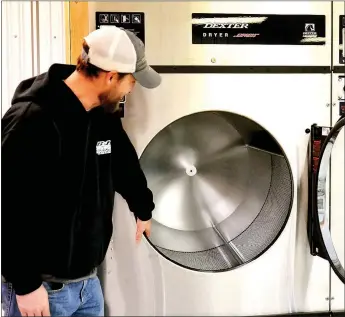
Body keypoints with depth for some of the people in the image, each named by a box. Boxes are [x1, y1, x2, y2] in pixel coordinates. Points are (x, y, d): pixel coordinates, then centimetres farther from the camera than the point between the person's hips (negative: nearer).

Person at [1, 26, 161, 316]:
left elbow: (124, 165, 20)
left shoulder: (103, 113, 2)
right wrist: (26, 285, -20)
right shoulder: (34, 122, -24)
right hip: (43, 286, -8)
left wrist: (143, 210, 32)